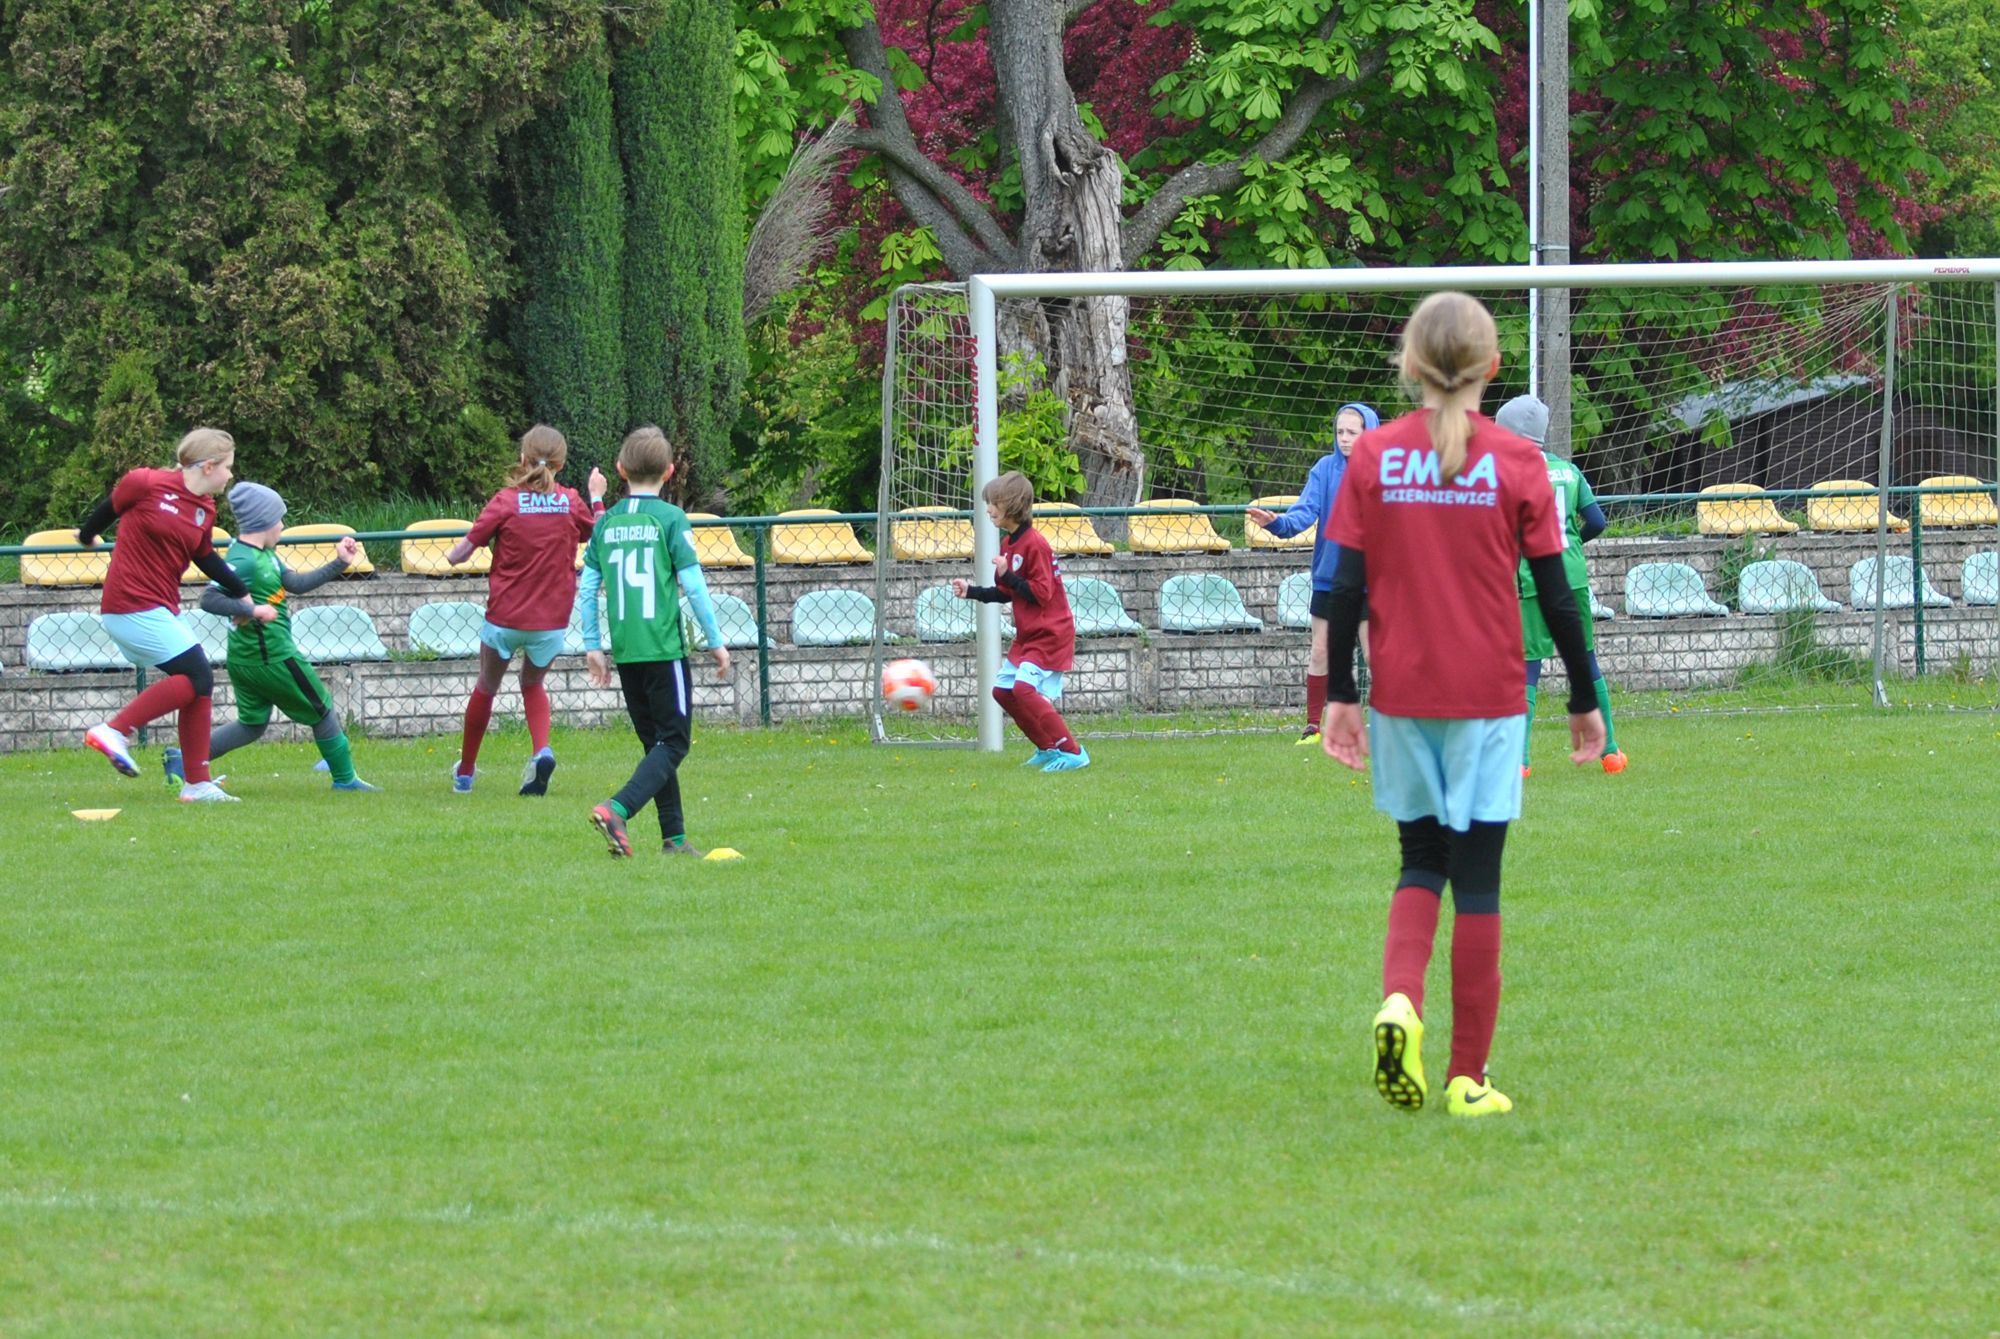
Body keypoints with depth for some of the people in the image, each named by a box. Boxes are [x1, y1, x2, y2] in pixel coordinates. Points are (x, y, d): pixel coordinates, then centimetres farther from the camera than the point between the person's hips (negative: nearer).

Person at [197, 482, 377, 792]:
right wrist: (252, 610, -33)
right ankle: (345, 778, 20)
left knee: (252, 725, 17)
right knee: (322, 711, 8)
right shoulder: (243, 561, -22)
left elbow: (296, 584, 13)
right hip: (272, 658, -10)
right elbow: (210, 599, -30)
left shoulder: (263, 554, 9)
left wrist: (339, 564, 11)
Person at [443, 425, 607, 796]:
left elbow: (458, 555, -13)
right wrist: (597, 498, 25)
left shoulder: (506, 501, -12)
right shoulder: (571, 503, -6)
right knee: (533, 684, 25)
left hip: (505, 616, -2)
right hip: (551, 621, 2)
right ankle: (541, 751, -3)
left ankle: (465, 771, 32)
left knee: (486, 688, 20)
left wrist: (453, 555, 9)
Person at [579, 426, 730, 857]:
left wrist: (592, 646, 16)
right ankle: (617, 809, -23)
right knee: (673, 742, -2)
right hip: (664, 646, -5)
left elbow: (588, 587, 7)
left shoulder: (606, 523, 7)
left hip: (625, 651, 5)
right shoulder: (670, 519, -6)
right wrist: (716, 642, 0)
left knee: (655, 742, 15)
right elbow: (693, 585, -8)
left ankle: (674, 837, 13)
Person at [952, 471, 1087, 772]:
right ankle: (1048, 748, 21)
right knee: (1002, 689, 11)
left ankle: (1071, 752, -18)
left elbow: (1040, 593, -23)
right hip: (1028, 635, 10)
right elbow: (1006, 594, 18)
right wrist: (971, 592, 13)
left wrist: (1008, 575, -24)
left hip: (1050, 634, -10)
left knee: (1025, 688, -21)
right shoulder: (1008, 543, 10)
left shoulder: (1034, 544, -19)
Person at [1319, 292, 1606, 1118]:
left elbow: (1347, 587, -2)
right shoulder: (1514, 461, -4)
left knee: (1422, 861, 17)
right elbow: (1555, 593, -1)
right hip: (1488, 696, -2)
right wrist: (1584, 701, 8)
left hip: (1402, 697, 2)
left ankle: (1399, 1001, -10)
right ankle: (1468, 1077, 6)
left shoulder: (1374, 457, 0)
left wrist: (1340, 696, 5)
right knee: (1477, 879, 4)